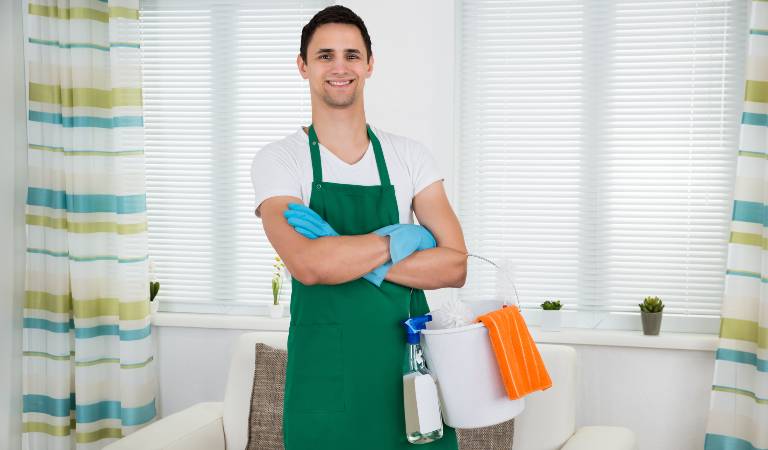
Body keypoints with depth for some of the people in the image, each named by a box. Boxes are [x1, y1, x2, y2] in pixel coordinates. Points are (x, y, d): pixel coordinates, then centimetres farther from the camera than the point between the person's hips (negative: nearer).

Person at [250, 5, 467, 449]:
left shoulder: (409, 155, 4)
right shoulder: (278, 160, -3)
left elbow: (455, 266, -6)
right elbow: (307, 264, -20)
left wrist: (344, 255, -14)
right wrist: (403, 238, -11)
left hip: (409, 360, 2)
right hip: (325, 372, -2)